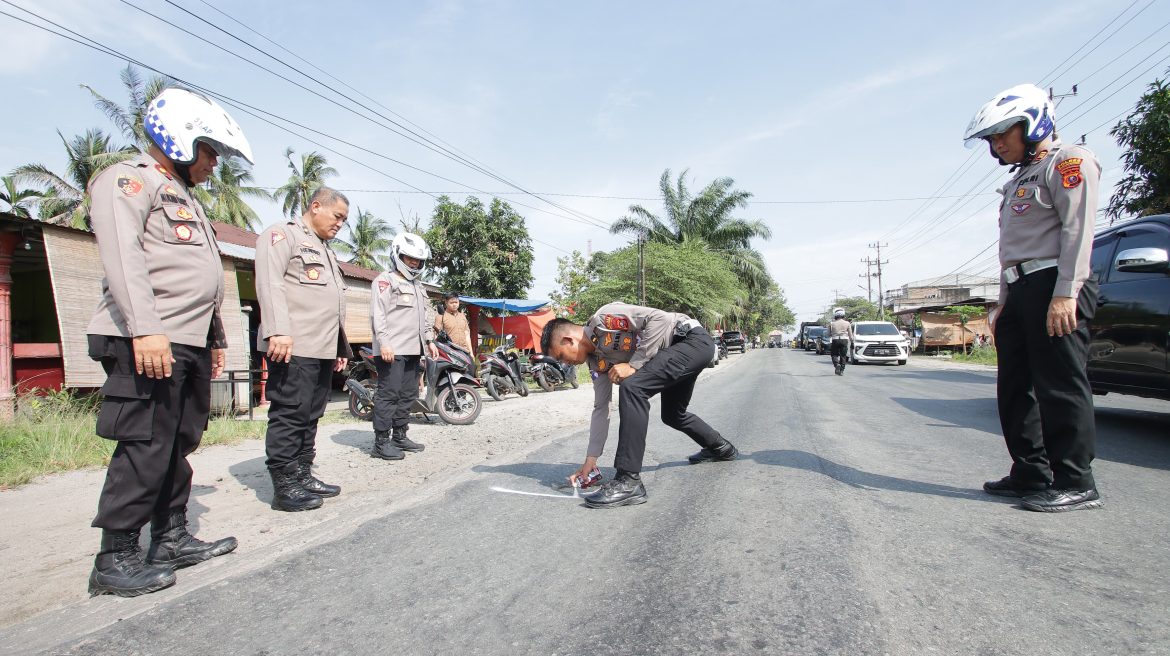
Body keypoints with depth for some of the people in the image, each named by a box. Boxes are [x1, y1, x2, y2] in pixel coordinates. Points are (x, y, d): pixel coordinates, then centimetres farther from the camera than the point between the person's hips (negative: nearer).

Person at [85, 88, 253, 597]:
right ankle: (114, 559, 4)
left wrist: (216, 339, 26)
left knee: (179, 446, 12)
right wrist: (146, 329, -28)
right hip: (146, 343, -9)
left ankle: (171, 540, 22)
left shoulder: (184, 197, 27)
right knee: (145, 449, -7)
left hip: (190, 344, 10)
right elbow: (122, 255, -18)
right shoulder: (129, 179, -2)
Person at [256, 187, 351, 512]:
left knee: (310, 416, 12)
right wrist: (278, 330, -24)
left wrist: (341, 346, 24)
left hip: (323, 350, 9)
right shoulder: (283, 234, 1)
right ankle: (284, 486, 0)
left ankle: (302, 475, 20)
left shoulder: (326, 251, 28)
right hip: (293, 348, -9)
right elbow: (269, 282, -14)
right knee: (290, 415, -6)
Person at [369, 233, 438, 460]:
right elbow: (378, 313, -12)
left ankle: (400, 436, 21)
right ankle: (381, 443, -4)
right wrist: (383, 342, -21)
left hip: (413, 349, 9)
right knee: (389, 394, -9)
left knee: (408, 395, 11)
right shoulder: (386, 280, -2)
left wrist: (429, 340, 21)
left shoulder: (418, 285, 24)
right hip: (392, 350, -9)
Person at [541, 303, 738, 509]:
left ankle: (629, 481, -22)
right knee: (672, 416, 24)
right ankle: (720, 448, 51)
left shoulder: (603, 318, -18)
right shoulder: (597, 360, 7)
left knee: (632, 387, -25)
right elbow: (601, 408, 9)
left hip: (694, 339, -10)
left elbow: (661, 318, -25)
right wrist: (591, 459, 8)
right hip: (673, 355, 10)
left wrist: (633, 364, -22)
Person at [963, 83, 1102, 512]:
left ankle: (1076, 483, -2)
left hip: (1055, 287, -9)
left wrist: (1065, 293, -22)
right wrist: (1004, 301, 20)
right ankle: (1032, 474, 16)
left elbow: (1077, 229, -13)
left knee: (1060, 386, -9)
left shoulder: (1067, 161, -1)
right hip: (1023, 291, 9)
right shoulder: (1019, 180, 26)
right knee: (1016, 388, 9)